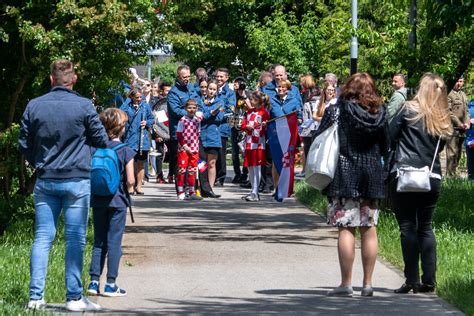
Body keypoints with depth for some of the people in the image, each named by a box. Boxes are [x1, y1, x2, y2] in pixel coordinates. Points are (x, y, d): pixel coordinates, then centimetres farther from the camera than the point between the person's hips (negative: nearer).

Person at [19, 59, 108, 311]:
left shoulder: (34, 106, 1)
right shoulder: (83, 106, -9)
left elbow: (24, 144, 8)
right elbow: (101, 140, -1)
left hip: (45, 180, 3)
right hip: (76, 180, -3)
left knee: (42, 238, 6)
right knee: (75, 239, 2)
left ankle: (36, 296, 3)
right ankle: (74, 297, 2)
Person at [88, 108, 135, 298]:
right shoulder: (125, 151, -10)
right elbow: (130, 180, -11)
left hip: (97, 200, 4)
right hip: (117, 201, -4)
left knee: (99, 241, 12)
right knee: (114, 242, 1)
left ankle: (94, 281, 7)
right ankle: (111, 284, 1)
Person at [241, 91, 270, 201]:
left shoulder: (264, 113, -3)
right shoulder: (249, 112, 16)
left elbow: (266, 130, -3)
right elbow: (243, 125, 14)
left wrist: (264, 126, -23)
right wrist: (247, 127, -7)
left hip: (258, 143, -7)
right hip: (248, 142, 7)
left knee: (256, 167, -8)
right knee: (250, 168, 9)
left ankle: (255, 193, -9)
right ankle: (253, 191, 18)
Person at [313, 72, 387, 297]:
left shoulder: (337, 110, -7)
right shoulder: (379, 114, 3)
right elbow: (385, 146, 12)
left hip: (343, 177, -3)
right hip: (372, 176, 3)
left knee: (345, 228, -3)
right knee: (369, 229, 7)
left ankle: (346, 283, -6)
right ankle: (367, 283, 9)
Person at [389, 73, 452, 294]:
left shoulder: (409, 110, -4)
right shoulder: (443, 120, 8)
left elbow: (390, 137, -3)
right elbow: (440, 147, 13)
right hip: (432, 177, 4)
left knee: (408, 227, 0)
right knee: (426, 227, 12)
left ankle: (412, 280, -3)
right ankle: (429, 280, 7)